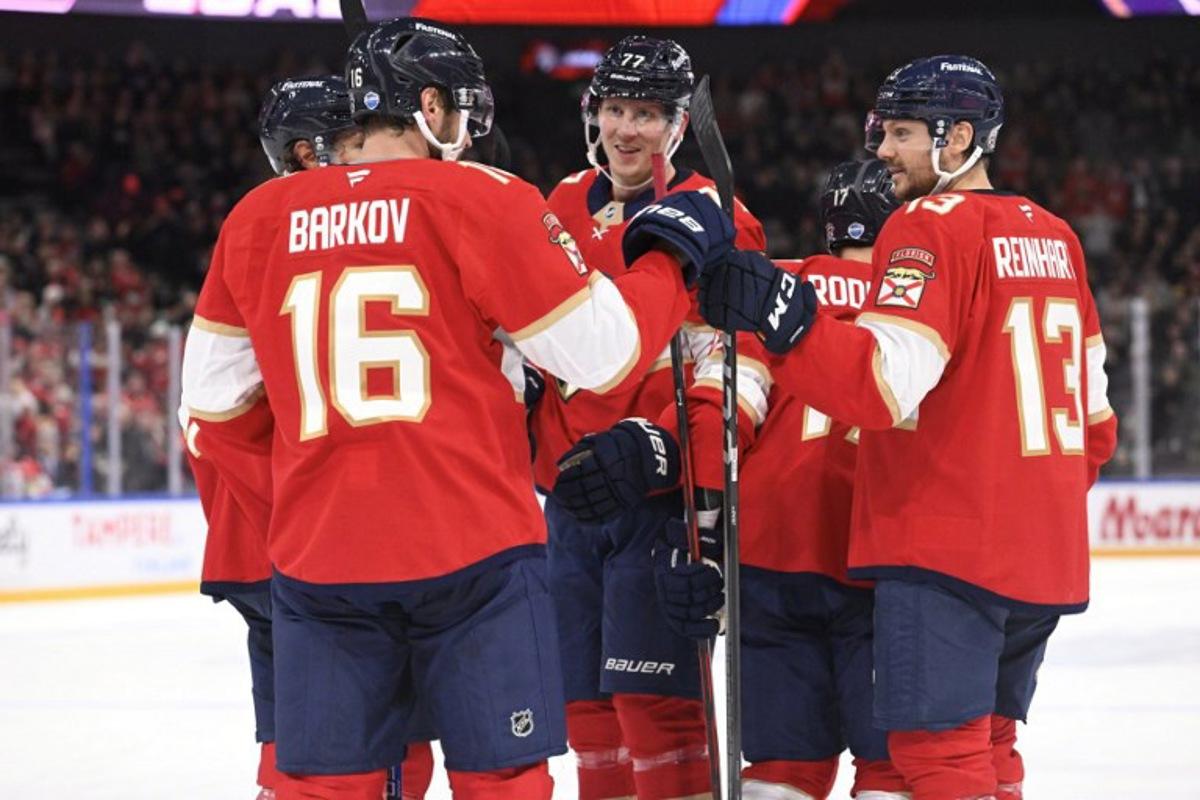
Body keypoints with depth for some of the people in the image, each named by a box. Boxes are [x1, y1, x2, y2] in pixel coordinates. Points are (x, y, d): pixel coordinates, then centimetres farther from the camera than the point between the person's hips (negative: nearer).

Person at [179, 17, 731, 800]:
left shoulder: (256, 220, 8)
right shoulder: (484, 201, -5)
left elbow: (215, 404, 14)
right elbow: (602, 354, -4)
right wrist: (670, 255, 12)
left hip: (318, 558, 4)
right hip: (473, 555, -3)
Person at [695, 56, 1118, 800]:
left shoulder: (933, 224, -11)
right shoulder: (1054, 236, 14)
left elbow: (886, 382, -24)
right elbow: (1093, 413, 19)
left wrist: (784, 314, -33)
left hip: (948, 546, -9)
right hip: (1045, 555, 9)